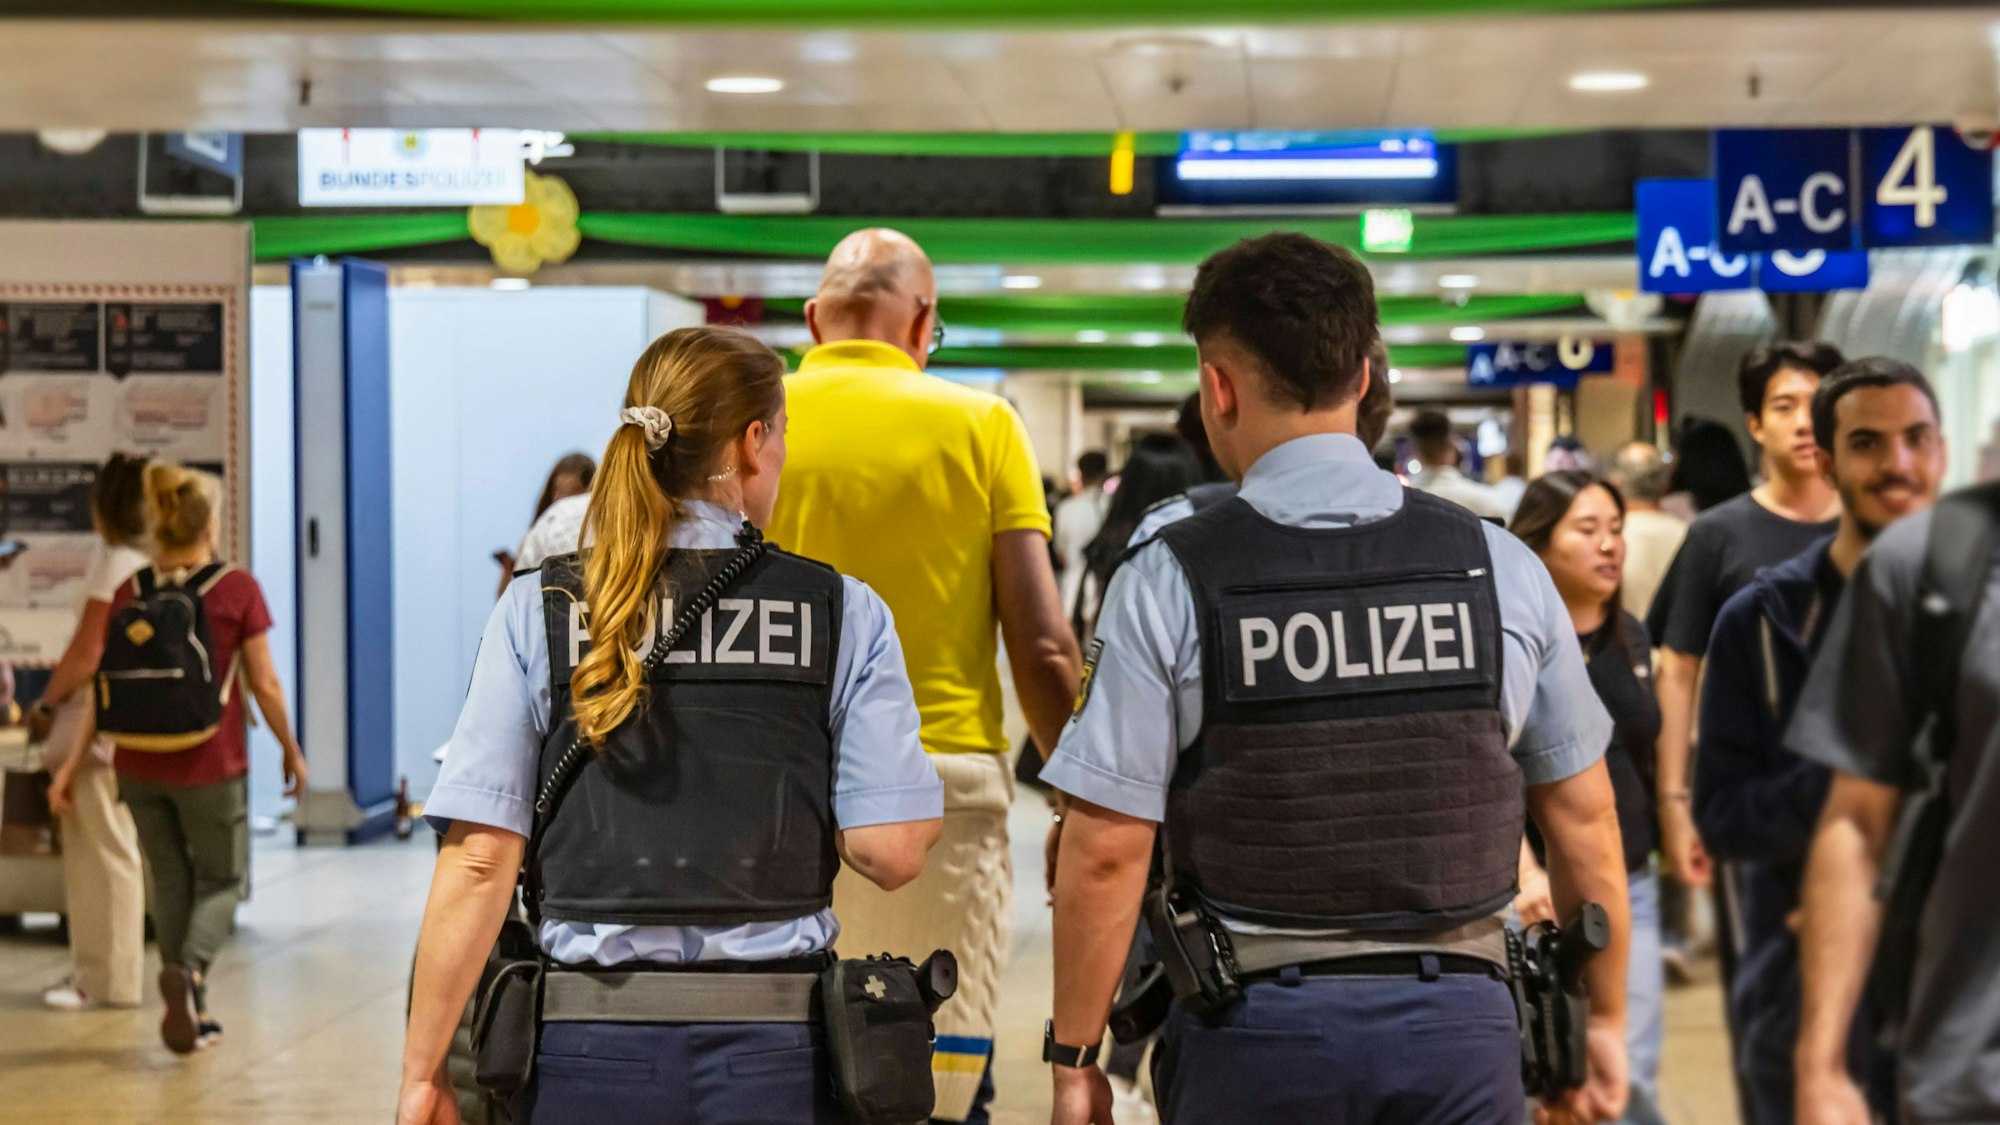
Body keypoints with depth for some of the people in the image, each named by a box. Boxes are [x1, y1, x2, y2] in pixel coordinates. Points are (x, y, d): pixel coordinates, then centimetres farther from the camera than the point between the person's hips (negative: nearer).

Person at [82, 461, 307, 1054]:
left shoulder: (129, 593, 2)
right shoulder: (236, 589, -8)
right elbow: (264, 684, -6)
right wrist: (292, 751, 6)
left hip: (140, 765, 3)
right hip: (210, 763, -3)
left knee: (170, 881, 16)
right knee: (220, 879, 11)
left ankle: (192, 1015, 18)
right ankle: (190, 969, -18)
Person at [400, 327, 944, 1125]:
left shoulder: (538, 609, -2)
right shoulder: (845, 615, -2)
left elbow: (479, 862, -7)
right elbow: (888, 852, -7)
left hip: (595, 1055, 1)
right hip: (778, 1054, -1)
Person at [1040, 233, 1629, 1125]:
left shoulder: (1167, 584, -6)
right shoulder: (1500, 568, 2)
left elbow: (1106, 850, -8)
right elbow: (1582, 817, 8)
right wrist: (1604, 1019, 20)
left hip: (1258, 1026, -2)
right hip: (1458, 1018, 2)